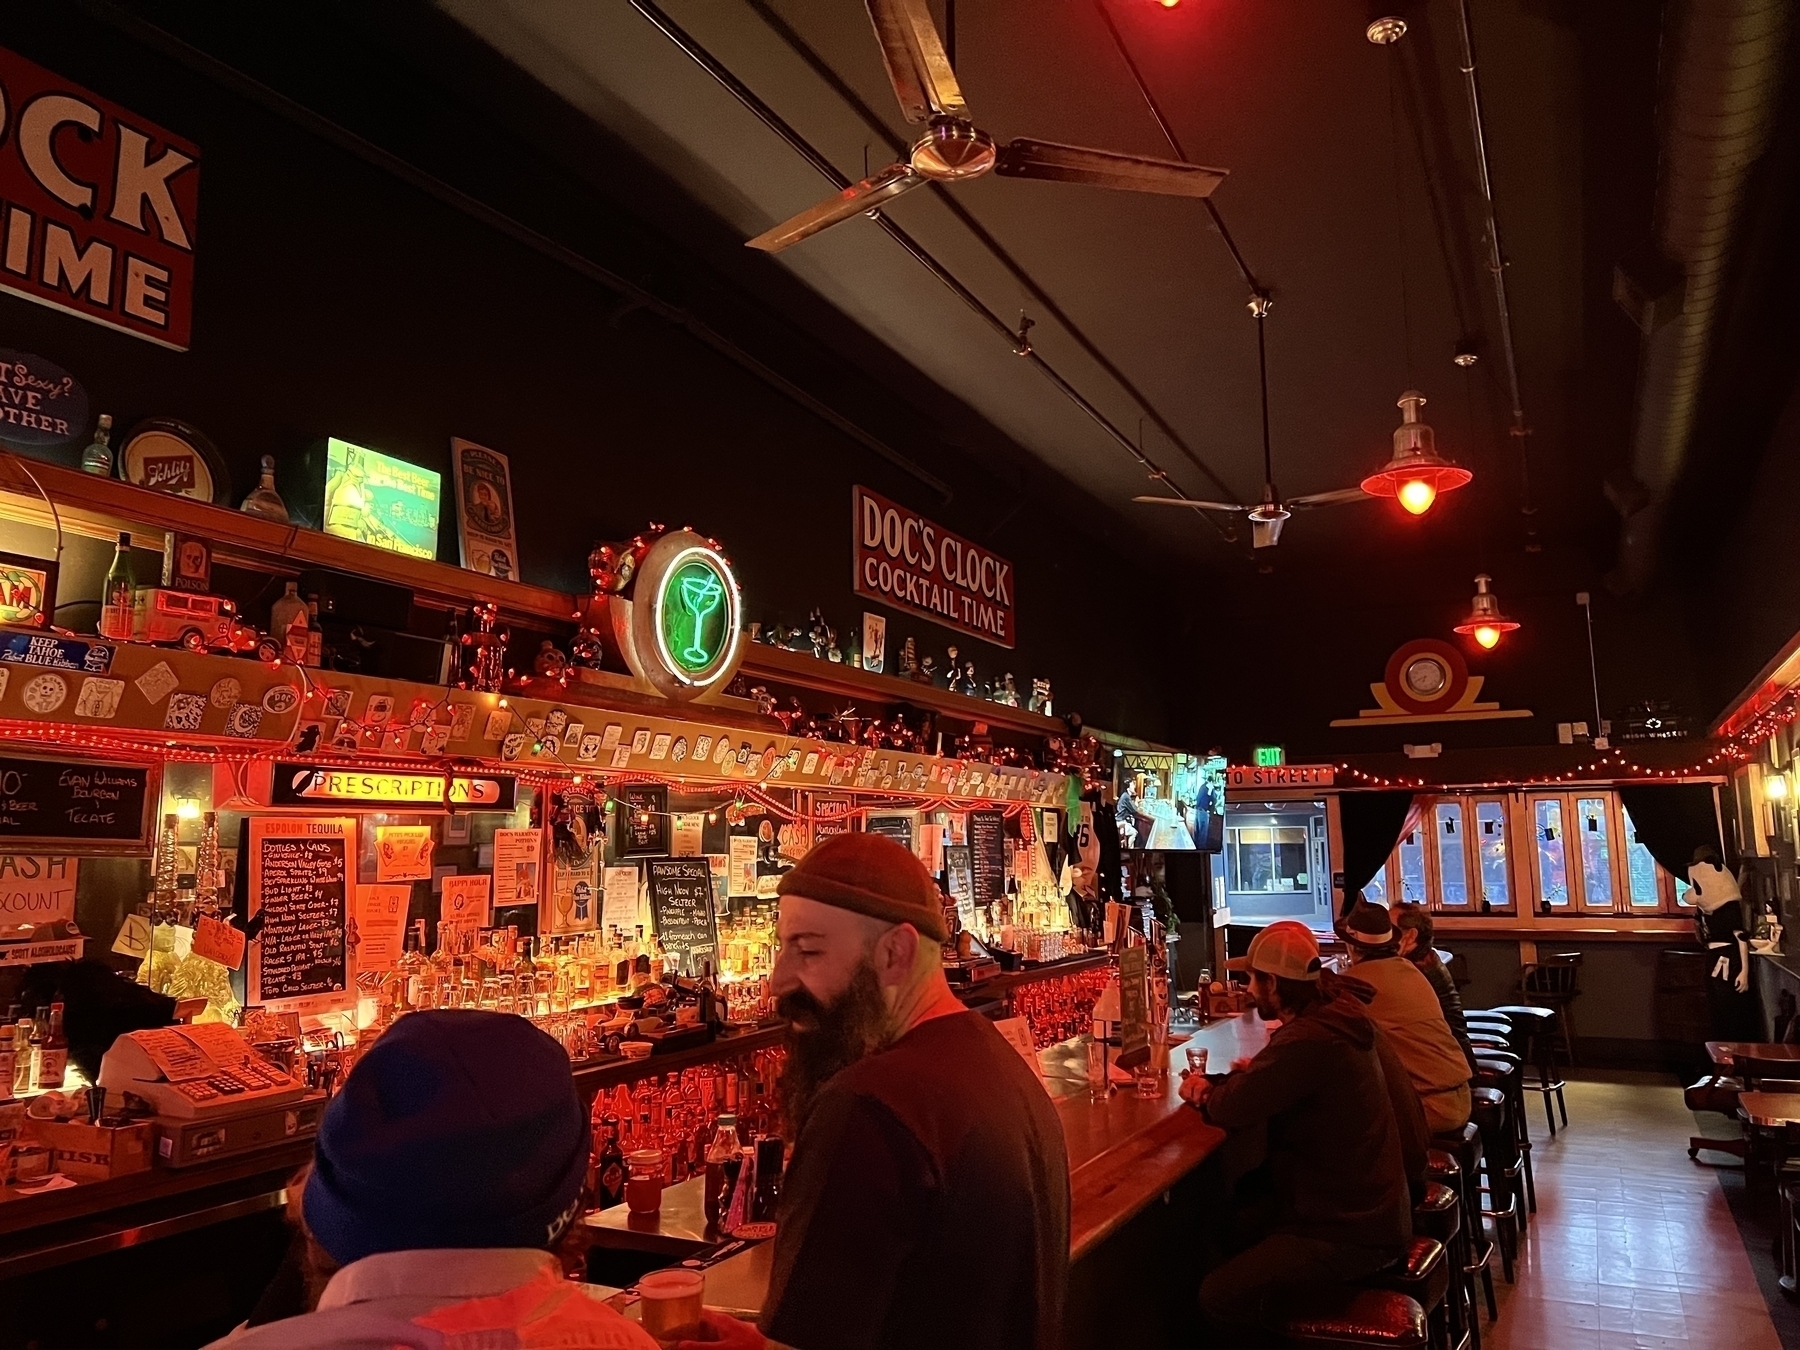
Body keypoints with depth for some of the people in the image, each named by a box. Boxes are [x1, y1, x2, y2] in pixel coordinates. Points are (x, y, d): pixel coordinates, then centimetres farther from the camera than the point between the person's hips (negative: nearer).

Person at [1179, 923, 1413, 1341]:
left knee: (1219, 1296, -17)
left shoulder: (1310, 1039, -28)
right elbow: (1268, 1086, 14)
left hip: (1350, 1231, -10)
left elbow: (1232, 1109, -21)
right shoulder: (1334, 1015, 3)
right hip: (1367, 1207, 10)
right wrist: (1235, 1078, -4)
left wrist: (1204, 1093, 0)